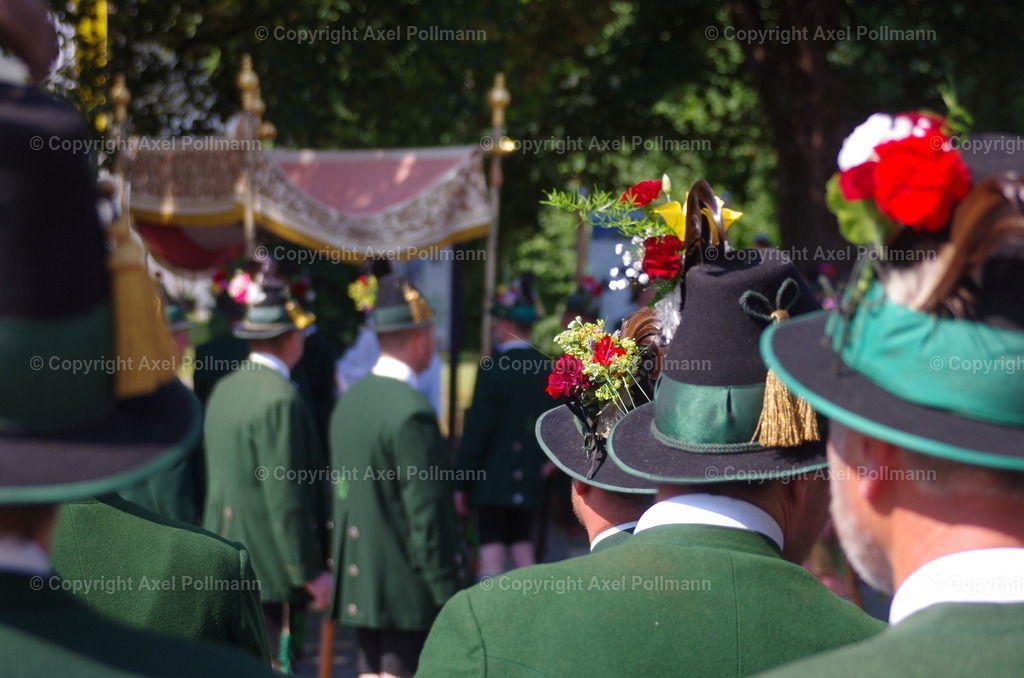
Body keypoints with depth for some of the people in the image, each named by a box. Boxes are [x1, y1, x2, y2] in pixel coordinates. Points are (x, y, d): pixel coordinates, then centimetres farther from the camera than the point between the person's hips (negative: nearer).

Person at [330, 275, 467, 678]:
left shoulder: (351, 398, 8)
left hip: (360, 581, 8)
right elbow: (427, 513, -19)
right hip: (406, 586, -8)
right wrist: (448, 593, -13)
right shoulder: (411, 411, -19)